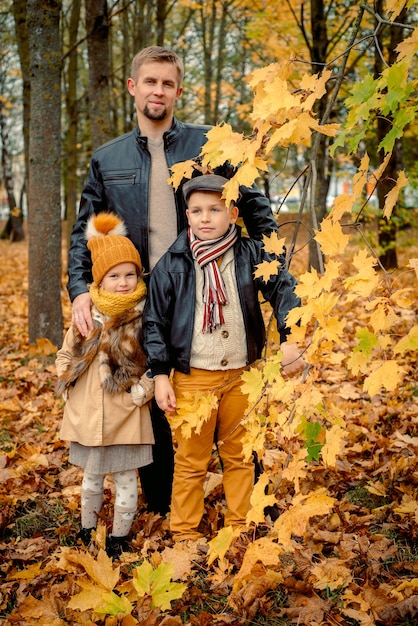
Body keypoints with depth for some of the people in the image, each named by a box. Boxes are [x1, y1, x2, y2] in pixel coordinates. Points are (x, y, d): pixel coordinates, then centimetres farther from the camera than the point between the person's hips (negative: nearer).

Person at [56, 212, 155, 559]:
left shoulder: (145, 316, -10)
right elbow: (65, 355, 11)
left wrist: (140, 393, -14)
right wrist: (71, 387, 1)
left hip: (127, 419, -3)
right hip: (88, 416, 3)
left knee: (126, 481, 10)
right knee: (91, 479, 21)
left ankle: (119, 536, 29)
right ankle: (87, 531, 40)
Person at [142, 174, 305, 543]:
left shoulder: (251, 255, -1)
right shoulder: (172, 264, -5)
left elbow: (284, 290, 0)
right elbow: (155, 322, -1)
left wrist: (290, 340, -15)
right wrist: (160, 375, -5)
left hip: (242, 375, 2)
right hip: (192, 377, -2)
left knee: (239, 456, 15)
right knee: (191, 460, 6)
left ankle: (239, 527, 30)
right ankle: (184, 532, 22)